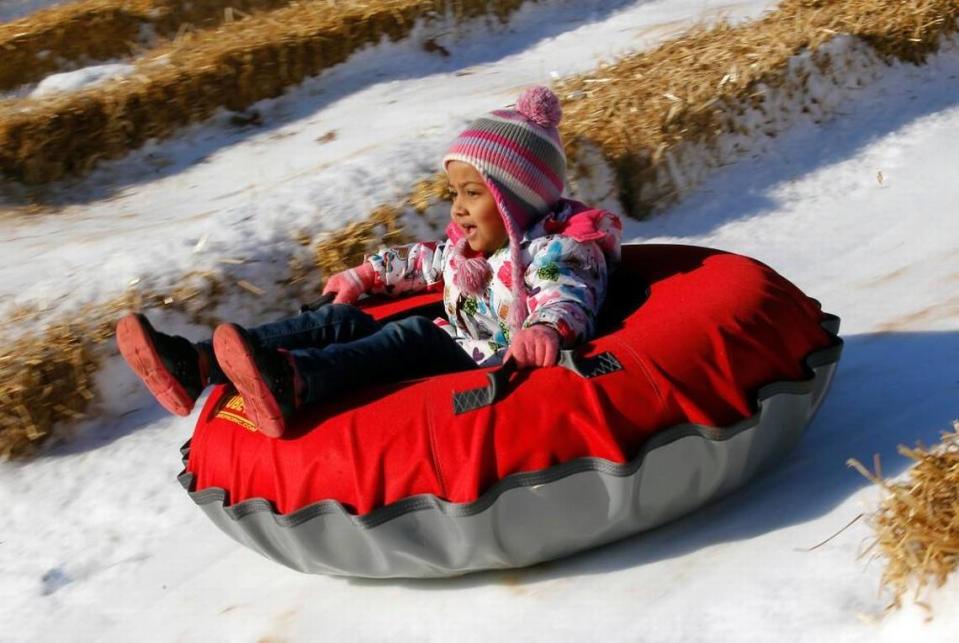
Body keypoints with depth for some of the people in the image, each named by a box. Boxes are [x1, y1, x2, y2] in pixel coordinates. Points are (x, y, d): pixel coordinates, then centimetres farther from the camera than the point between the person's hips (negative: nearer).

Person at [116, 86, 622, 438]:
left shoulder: (554, 252, -9)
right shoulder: (466, 246, 17)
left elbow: (571, 300, -28)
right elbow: (425, 263, 36)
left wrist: (547, 328, -49)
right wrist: (366, 276, 35)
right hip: (450, 353, 9)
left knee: (418, 334, -33)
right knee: (341, 320, -1)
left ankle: (291, 382, -59)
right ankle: (194, 366, -16)